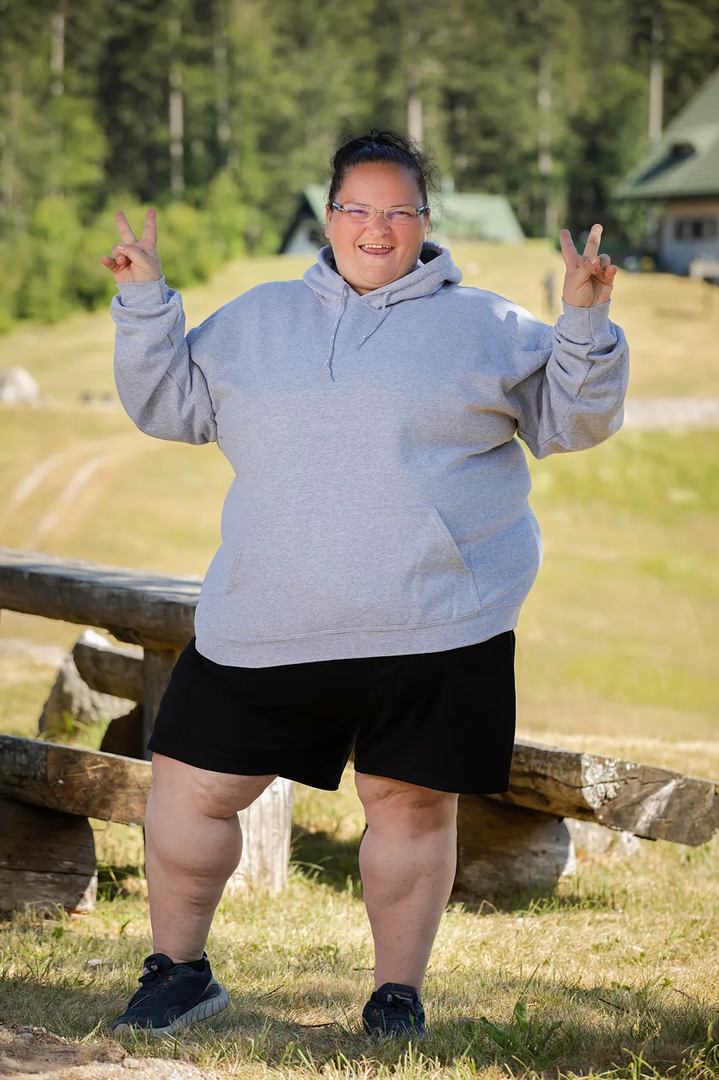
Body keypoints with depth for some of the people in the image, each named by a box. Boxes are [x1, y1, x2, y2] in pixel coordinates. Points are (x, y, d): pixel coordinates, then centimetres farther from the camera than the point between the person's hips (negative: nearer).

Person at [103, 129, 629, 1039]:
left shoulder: (482, 325, 9)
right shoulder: (256, 319, 16)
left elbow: (570, 420, 7)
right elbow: (167, 406, 17)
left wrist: (585, 321, -8)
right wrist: (146, 301, 7)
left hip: (435, 621, -2)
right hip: (264, 623, 2)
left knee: (412, 803, 4)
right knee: (191, 787, 3)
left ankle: (398, 996, 20)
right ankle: (178, 972, 21)